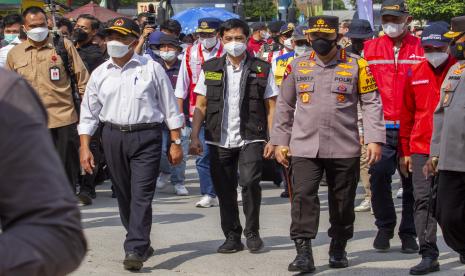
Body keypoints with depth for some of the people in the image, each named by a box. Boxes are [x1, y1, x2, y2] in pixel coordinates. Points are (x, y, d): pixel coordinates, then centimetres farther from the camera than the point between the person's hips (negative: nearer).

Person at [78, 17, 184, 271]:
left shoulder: (151, 69, 0)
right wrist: (84, 147, 3)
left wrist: (176, 142, 1)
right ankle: (142, 243, 26)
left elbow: (170, 108, 4)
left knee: (141, 195, -11)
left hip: (146, 138, -4)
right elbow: (88, 113, 11)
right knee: (124, 195, 10)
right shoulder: (100, 74, 8)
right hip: (113, 138, 4)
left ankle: (135, 250, -14)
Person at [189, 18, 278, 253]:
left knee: (249, 181, -19)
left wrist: (272, 139, -5)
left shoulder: (261, 70, 4)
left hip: (251, 138, -2)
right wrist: (195, 137, 0)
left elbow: (271, 107, 3)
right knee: (224, 190, 6)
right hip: (220, 140, 3)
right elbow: (200, 106, 9)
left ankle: (252, 231, 0)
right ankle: (232, 237, 20)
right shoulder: (210, 69, 8)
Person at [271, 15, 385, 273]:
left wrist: (375, 139, -6)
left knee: (342, 201, 9)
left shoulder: (356, 65, 0)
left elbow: (371, 103, 1)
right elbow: (284, 105, 13)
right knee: (303, 196, -12)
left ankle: (338, 249, 26)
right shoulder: (297, 66, 7)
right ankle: (303, 252, -10)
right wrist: (280, 141, 10)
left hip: (344, 148, -1)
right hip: (305, 147, 1)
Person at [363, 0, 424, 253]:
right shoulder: (371, 48, 7)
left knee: (412, 181, 4)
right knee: (378, 176, -5)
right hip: (382, 126, 1)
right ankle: (384, 227, 14)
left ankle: (408, 233, 16)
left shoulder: (420, 48, 3)